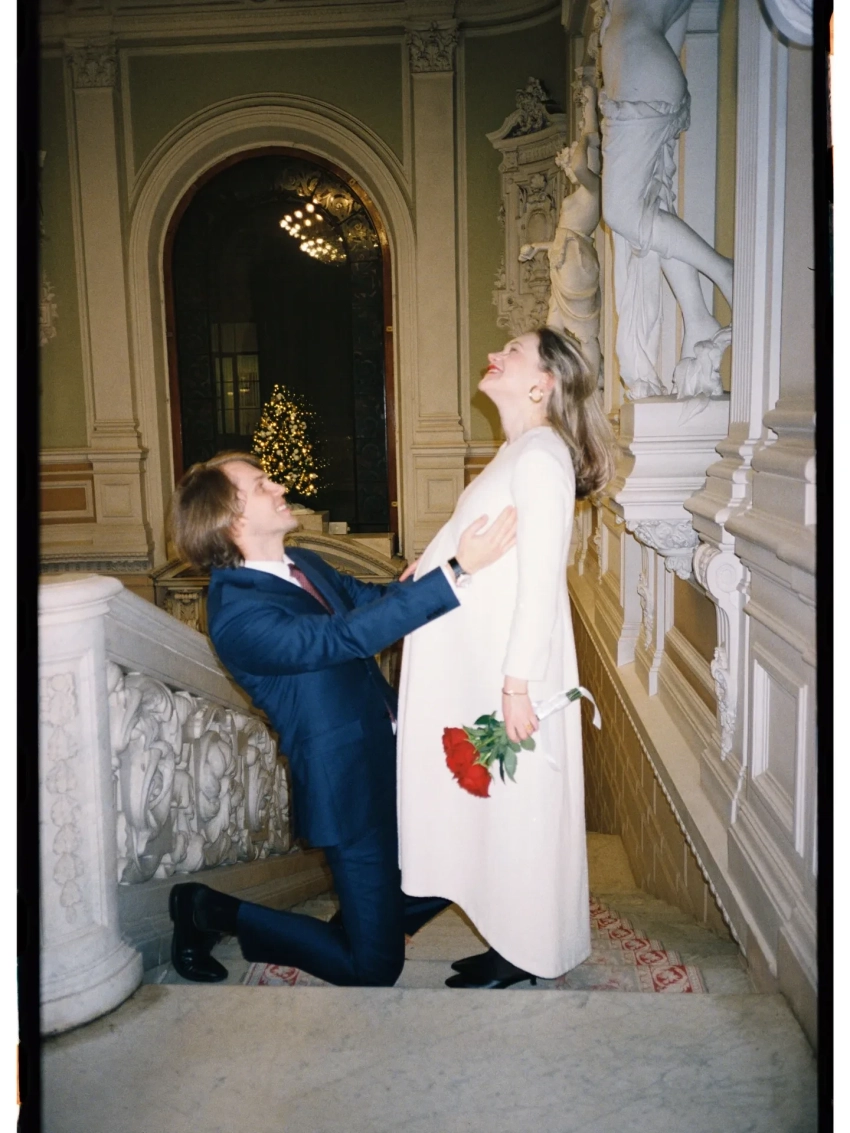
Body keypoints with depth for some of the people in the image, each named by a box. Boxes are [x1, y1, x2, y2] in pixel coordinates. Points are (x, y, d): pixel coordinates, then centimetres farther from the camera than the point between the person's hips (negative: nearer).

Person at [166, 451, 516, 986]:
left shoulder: (303, 564, 5)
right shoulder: (237, 615, -23)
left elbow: (373, 598, 17)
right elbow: (349, 636, -35)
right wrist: (458, 569, -40)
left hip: (396, 757, 9)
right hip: (350, 789, -8)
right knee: (375, 970, 3)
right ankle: (211, 911, 16)